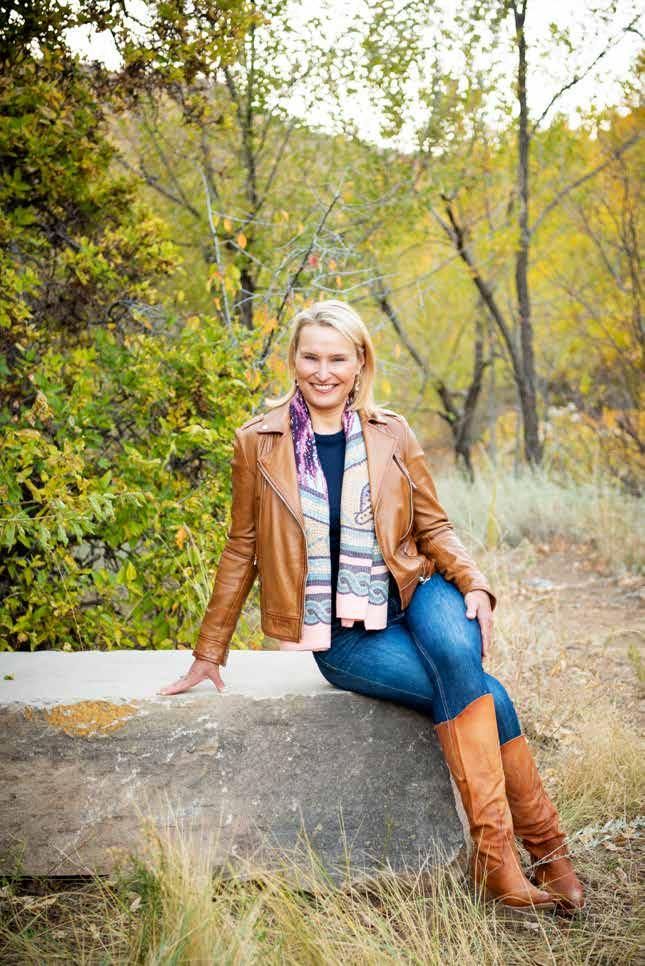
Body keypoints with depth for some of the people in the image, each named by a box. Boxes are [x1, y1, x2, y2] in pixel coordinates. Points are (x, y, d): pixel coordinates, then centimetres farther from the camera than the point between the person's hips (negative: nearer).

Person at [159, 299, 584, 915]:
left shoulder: (392, 435, 4)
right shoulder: (258, 443, 0)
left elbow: (434, 528, 9)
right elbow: (241, 551, 7)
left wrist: (473, 586, -10)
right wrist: (209, 654, 9)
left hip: (412, 597, 2)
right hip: (340, 634, -2)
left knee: (458, 653, -34)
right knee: (485, 696, -25)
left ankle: (496, 856, -24)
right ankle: (542, 848, -11)